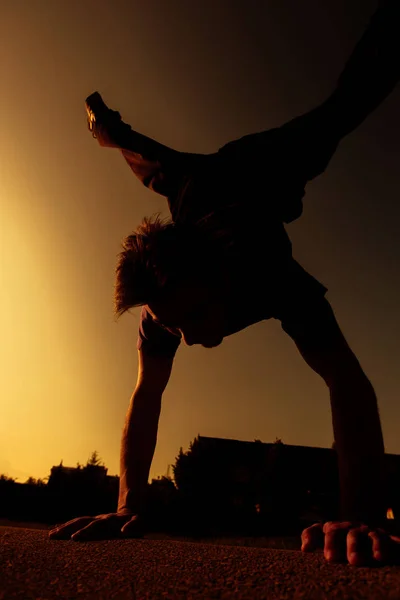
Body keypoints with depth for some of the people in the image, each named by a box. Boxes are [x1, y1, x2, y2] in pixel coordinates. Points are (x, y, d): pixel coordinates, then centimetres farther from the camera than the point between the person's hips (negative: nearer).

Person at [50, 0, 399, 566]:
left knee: (344, 105, 18)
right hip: (200, 188, 2)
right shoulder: (164, 308, -37)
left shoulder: (270, 276, -49)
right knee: (156, 166, 32)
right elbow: (145, 401, -30)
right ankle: (112, 129, 62)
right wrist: (129, 509, -34)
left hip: (264, 171, -1)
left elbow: (348, 381, -53)